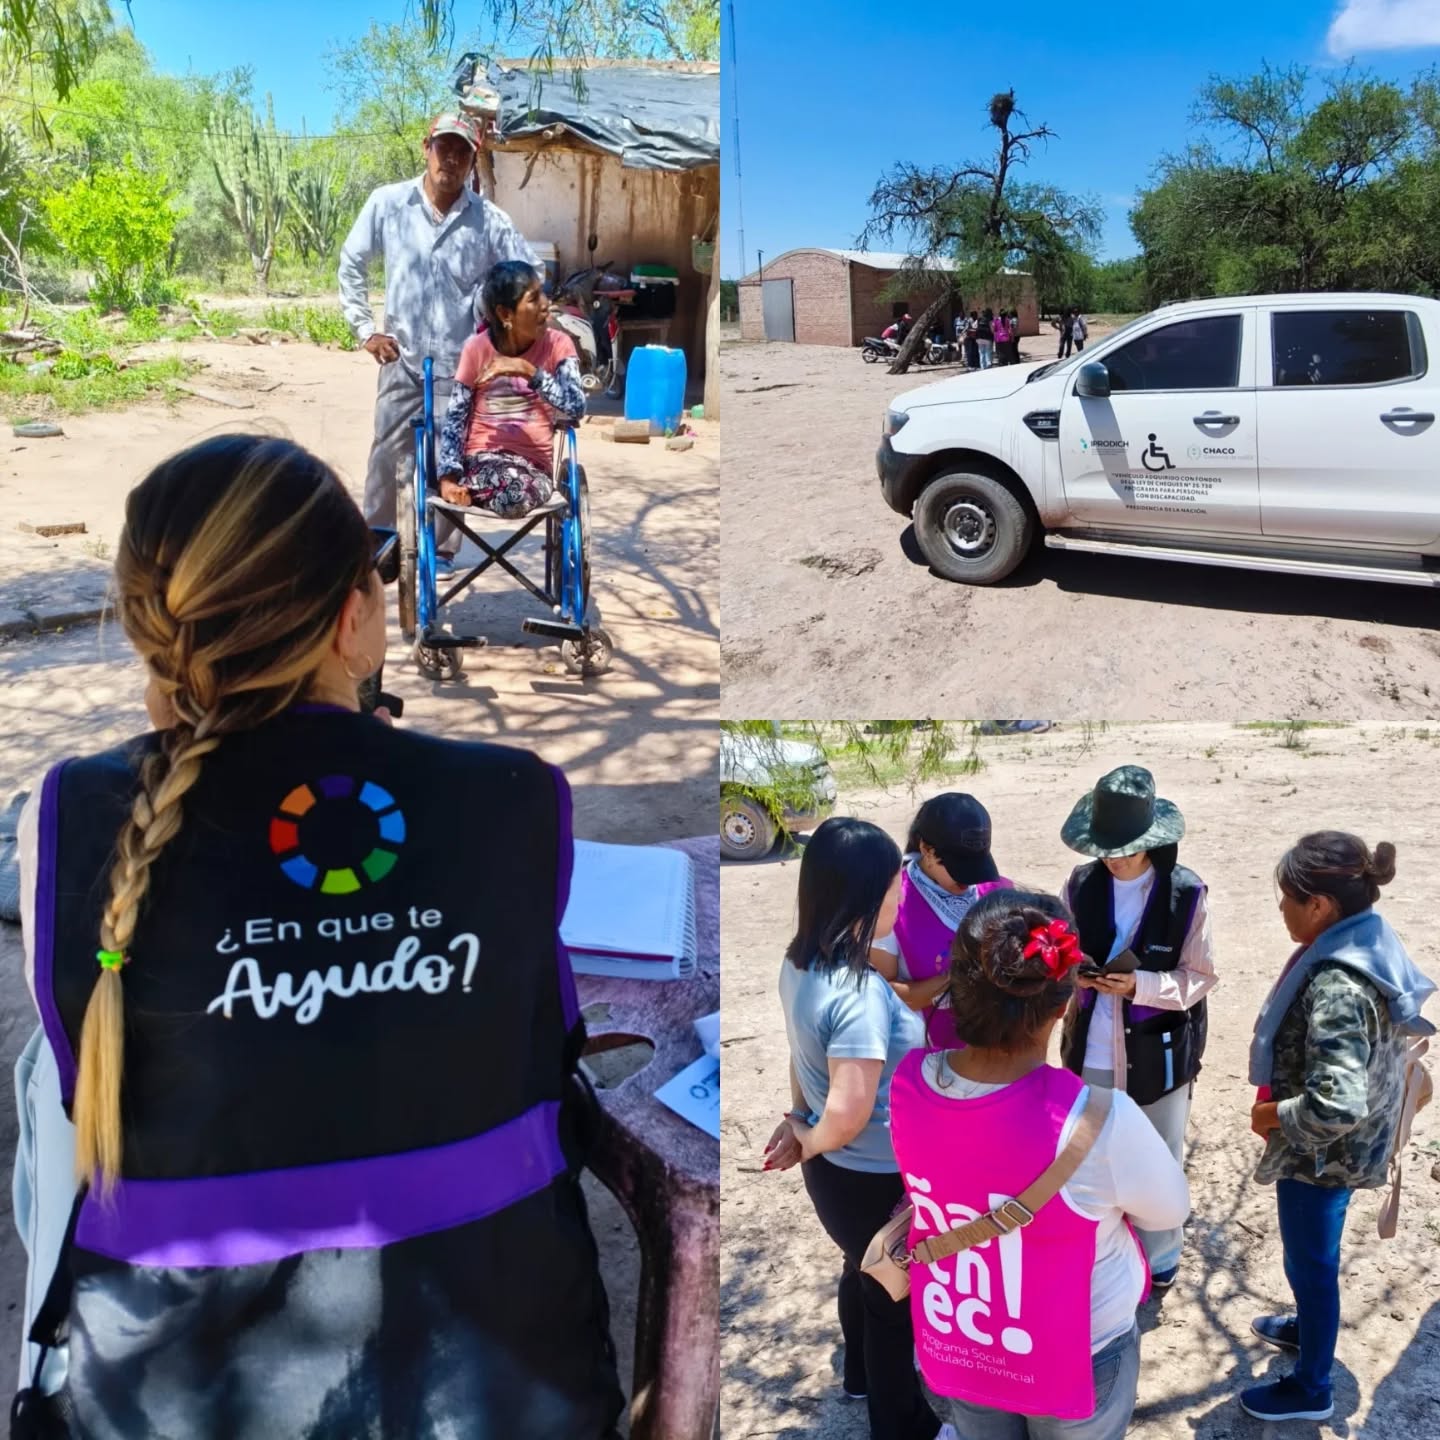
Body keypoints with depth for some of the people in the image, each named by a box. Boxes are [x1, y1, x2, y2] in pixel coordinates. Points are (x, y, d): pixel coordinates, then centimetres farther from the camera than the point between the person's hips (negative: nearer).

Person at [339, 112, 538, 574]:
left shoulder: (489, 219, -5)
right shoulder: (388, 203, -2)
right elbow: (351, 264, 7)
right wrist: (365, 329, 3)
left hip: (461, 363, -1)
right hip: (402, 358, 1)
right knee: (389, 457, 4)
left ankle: (441, 551, 17)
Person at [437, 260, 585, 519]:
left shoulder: (557, 344, 1)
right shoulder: (478, 348, 0)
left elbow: (576, 407, -12)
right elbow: (455, 417, 1)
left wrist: (529, 371, -22)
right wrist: (448, 476, -13)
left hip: (535, 465, 1)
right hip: (483, 459, -1)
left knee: (515, 497, -36)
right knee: (513, 485, -38)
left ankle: (472, 489, -8)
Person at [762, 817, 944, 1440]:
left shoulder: (800, 962, -7)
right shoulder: (859, 994, -36)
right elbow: (849, 1115, -33)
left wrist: (798, 1120, 13)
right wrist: (809, 1140, -14)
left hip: (836, 1171, 8)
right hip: (873, 1180, -8)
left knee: (862, 1273, 33)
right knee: (894, 1298, 18)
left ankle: (862, 1372, 59)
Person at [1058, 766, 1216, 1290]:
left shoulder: (1186, 893, -15)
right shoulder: (1081, 885, -8)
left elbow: (1200, 977, -9)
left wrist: (1139, 985, -25)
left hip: (1159, 1055, -2)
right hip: (1093, 1052, 2)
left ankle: (1159, 1260, 39)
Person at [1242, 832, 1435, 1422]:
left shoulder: (1338, 986, -35)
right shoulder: (1369, 941, -5)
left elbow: (1335, 1105, -40)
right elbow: (1368, 1054, 11)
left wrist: (1273, 1114, -22)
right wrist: (1286, 1104, 11)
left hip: (1321, 1152, -9)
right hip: (1341, 1147, 9)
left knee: (1310, 1260, 13)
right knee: (1311, 1254, 30)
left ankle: (1310, 1390, 34)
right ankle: (1309, 1328, 54)